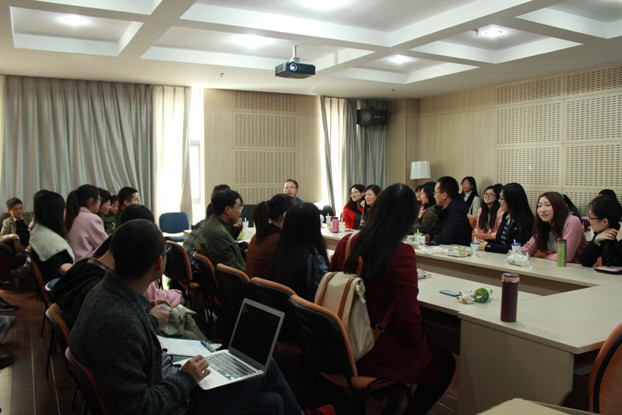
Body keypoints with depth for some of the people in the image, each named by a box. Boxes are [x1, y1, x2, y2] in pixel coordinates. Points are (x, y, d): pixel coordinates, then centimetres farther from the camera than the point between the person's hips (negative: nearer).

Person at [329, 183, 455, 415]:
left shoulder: (347, 242, -6)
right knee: (445, 364, 20)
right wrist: (419, 341, 1)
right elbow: (408, 318, -22)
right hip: (376, 355, -6)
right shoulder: (401, 254, -24)